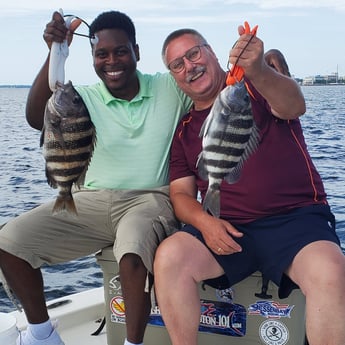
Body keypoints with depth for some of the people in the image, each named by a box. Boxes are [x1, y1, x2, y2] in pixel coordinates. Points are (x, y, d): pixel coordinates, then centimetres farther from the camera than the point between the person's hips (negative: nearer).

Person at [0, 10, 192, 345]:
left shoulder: (170, 87, 3)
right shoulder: (84, 98, 4)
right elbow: (36, 117, -14)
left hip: (150, 200, -3)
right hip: (93, 202, 3)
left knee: (133, 254, -37)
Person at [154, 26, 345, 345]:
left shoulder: (257, 85, 6)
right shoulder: (184, 130, 15)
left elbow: (294, 106, -15)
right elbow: (181, 193, 12)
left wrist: (258, 70, -37)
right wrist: (205, 222, -10)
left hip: (296, 218, -2)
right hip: (225, 230, 3)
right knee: (169, 256, -24)